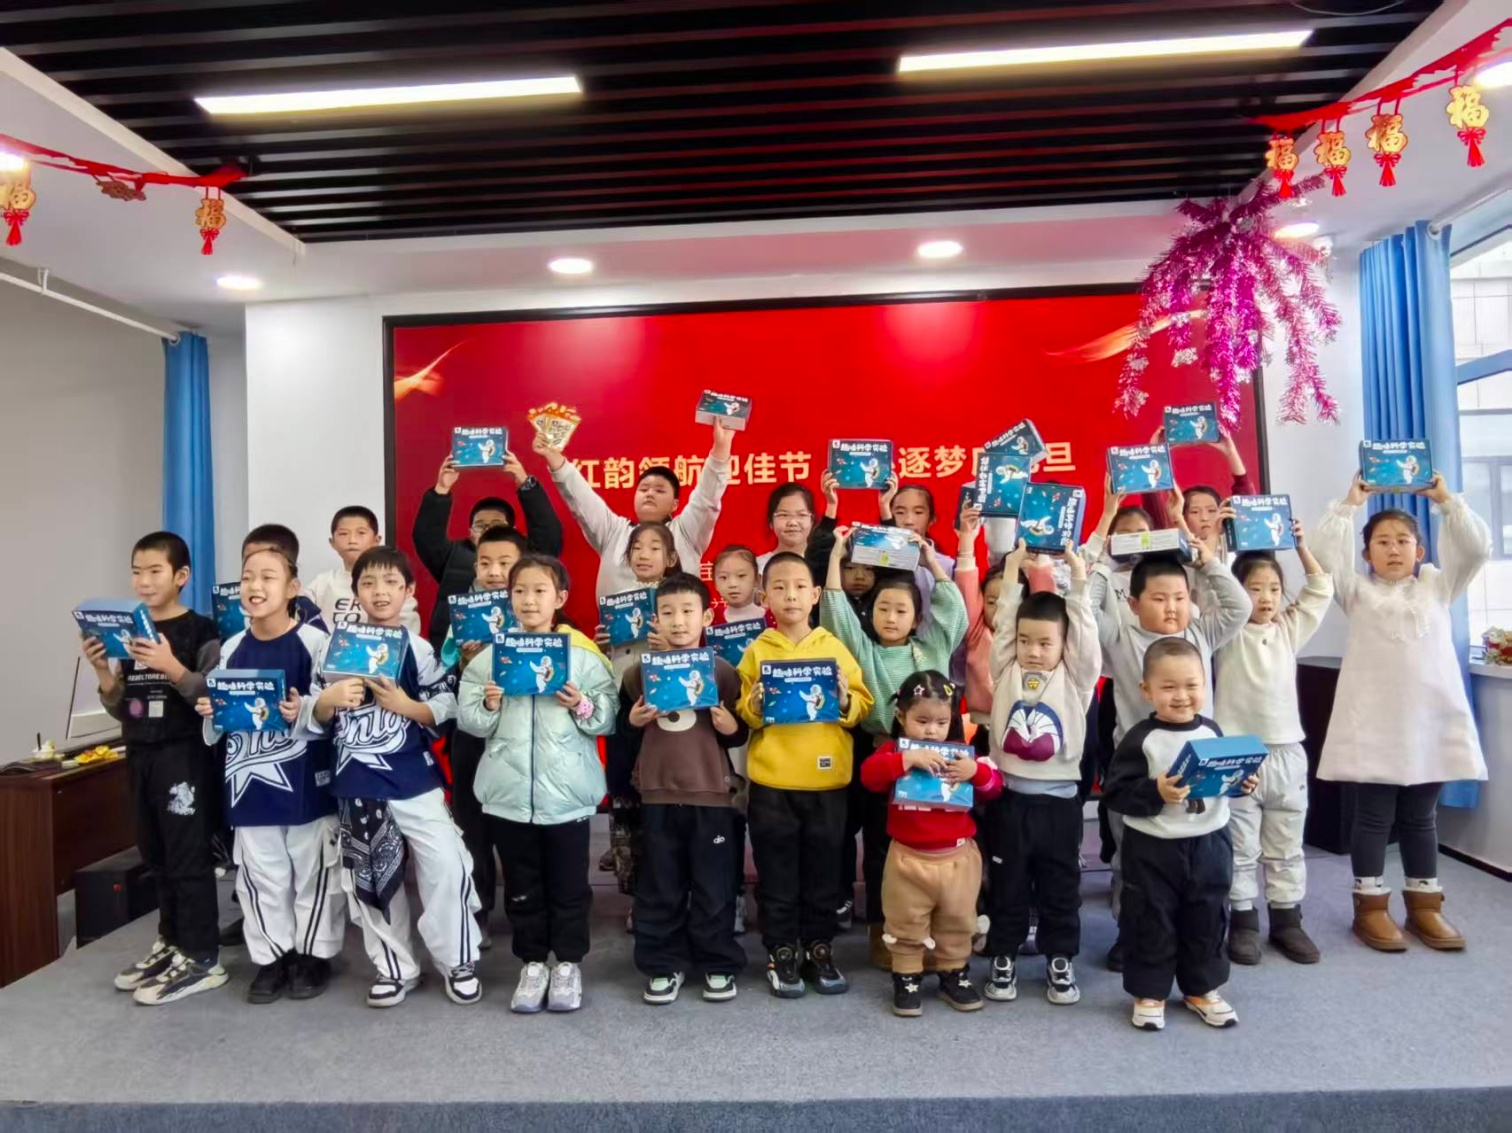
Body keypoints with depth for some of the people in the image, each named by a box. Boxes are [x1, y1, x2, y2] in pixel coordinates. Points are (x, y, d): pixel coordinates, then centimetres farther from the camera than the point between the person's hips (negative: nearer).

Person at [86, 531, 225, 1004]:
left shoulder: (200, 631, -9)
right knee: (156, 855, 15)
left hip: (185, 756, -7)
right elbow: (121, 709, 13)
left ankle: (201, 958, 8)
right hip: (140, 755, 7)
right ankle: (171, 942, 29)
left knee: (189, 857, -2)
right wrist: (104, 674, -4)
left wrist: (173, 668, -27)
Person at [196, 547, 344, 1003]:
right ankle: (272, 955, 28)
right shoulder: (231, 649, 6)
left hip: (305, 781, -4)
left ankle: (314, 954, 24)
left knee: (312, 869, 7)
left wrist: (304, 711, -28)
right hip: (250, 782, 4)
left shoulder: (314, 642, -10)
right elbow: (215, 727, 15)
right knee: (260, 874, 13)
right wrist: (211, 714, -6)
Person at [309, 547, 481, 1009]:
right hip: (357, 782, 2)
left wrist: (406, 705, -17)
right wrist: (329, 700, -13)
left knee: (446, 865, -8)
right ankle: (395, 967, 28)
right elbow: (315, 719, 8)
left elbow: (448, 710, -3)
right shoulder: (334, 648, 4)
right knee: (371, 877, 11)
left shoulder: (419, 649, -1)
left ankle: (459, 961, 11)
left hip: (414, 778, -2)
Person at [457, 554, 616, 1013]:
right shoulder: (490, 655, 3)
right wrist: (488, 706, -18)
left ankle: (569, 962, 28)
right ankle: (533, 962, 30)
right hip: (508, 791, 2)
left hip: (567, 792, -2)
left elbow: (607, 719, -4)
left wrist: (583, 708, -22)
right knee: (521, 886, 14)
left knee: (568, 885, 11)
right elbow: (466, 719, 2)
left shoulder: (584, 654, -3)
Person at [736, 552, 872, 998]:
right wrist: (756, 705, -21)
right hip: (772, 782, -1)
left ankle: (820, 948, 28)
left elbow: (864, 705, 4)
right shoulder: (757, 650, 0)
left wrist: (846, 701, -17)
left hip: (827, 780, 1)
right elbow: (740, 712, 0)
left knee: (823, 871, 12)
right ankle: (780, 953, 24)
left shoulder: (835, 648, 4)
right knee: (777, 874, 9)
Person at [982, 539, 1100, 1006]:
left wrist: (1079, 582, -17)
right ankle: (1004, 959, 25)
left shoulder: (1075, 679, 0)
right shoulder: (1006, 672, 2)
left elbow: (1087, 637, -12)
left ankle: (1060, 960, 28)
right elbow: (1003, 626, -5)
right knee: (1007, 884, 11)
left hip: (1058, 798, 0)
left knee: (1060, 885, 12)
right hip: (1009, 796, 1)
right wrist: (1012, 575, -10)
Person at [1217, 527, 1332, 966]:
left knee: (1286, 847, 14)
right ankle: (1243, 923, 15)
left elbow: (1321, 591, 9)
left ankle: (1287, 921, 25)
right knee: (1241, 848, 5)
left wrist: (1300, 546, 3)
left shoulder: (1290, 629, 9)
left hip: (1287, 753, 4)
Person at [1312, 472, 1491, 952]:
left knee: (1421, 817, 13)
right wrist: (1350, 503, -6)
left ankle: (1424, 906, 24)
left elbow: (1476, 547, 0)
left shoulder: (1436, 585, 11)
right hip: (1374, 724, -2)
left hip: (1431, 721, 3)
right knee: (1374, 817, 5)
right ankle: (1370, 907, 14)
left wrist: (1445, 500, -3)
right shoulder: (1357, 591, 5)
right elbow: (1325, 551, -8)